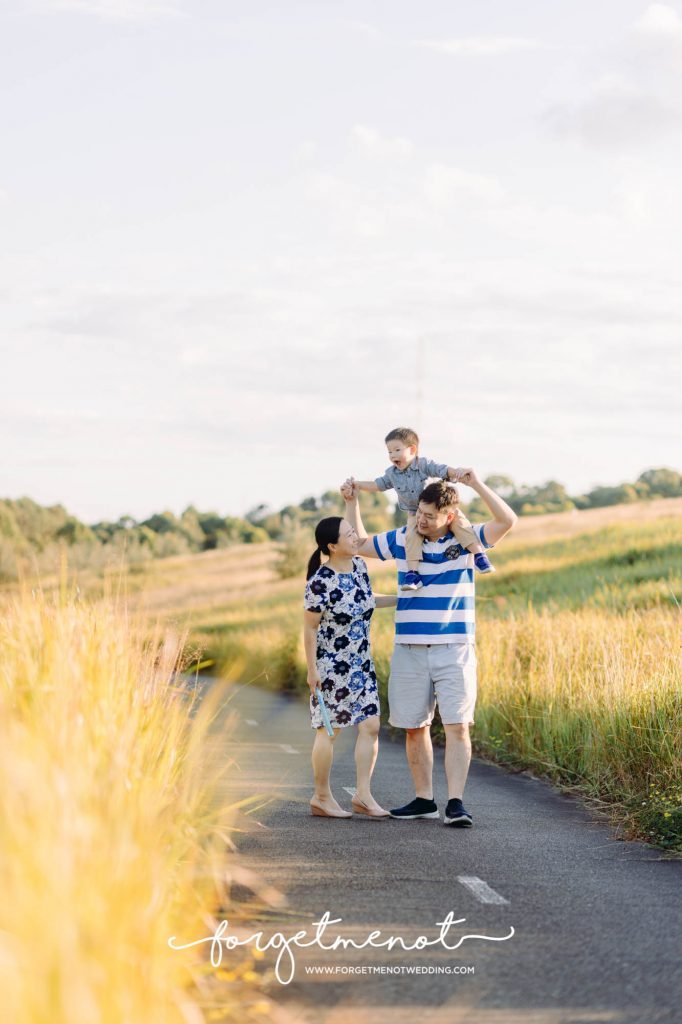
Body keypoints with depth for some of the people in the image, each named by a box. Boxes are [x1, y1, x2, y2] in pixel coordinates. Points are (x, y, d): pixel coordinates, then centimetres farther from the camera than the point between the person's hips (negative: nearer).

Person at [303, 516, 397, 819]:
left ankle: (363, 795, 6)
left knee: (370, 726, 1)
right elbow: (309, 627, -14)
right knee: (329, 731, 3)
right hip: (331, 666, -7)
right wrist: (312, 669, -13)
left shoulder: (359, 566, 1)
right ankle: (322, 797, 15)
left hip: (361, 663, 7)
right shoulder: (321, 583, -21)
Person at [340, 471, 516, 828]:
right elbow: (359, 545, 17)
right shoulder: (401, 539, 4)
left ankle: (455, 804, -11)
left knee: (457, 726, -10)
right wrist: (351, 502, 6)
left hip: (455, 649, -3)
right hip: (410, 650, 3)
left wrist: (476, 484, -25)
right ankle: (423, 800, 18)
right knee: (414, 727, 7)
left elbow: (507, 521, -15)